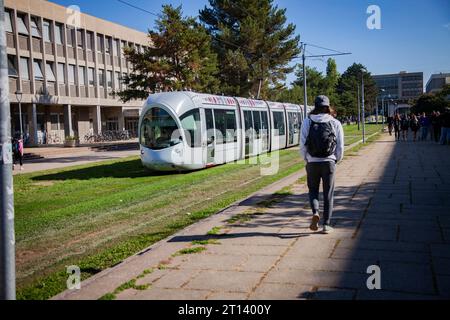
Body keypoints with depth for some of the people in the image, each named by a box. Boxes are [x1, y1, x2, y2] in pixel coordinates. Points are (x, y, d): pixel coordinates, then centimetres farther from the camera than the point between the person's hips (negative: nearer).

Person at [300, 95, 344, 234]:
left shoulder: (307, 122, -2)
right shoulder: (335, 123, -1)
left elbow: (302, 145, -4)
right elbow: (340, 147, -1)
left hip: (312, 163, 0)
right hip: (329, 162, 0)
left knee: (313, 190, 18)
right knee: (328, 194, 9)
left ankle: (315, 212, -7)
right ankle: (326, 224, 10)